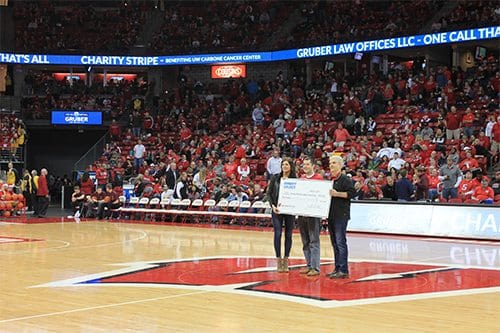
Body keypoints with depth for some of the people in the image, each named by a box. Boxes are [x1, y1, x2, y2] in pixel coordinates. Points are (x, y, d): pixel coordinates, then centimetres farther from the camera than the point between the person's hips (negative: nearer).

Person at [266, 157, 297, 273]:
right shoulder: (275, 178, 4)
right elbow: (269, 193, 4)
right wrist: (273, 206, -8)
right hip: (277, 210, 0)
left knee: (288, 235, 4)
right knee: (278, 234, -3)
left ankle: (286, 260, 13)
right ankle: (279, 260, 4)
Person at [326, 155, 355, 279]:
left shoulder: (345, 179, -6)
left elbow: (351, 193, -15)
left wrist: (337, 194, -20)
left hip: (341, 215, -8)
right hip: (331, 215, 9)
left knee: (340, 242, -11)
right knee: (334, 243, 11)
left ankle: (343, 270, -11)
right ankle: (337, 268, 17)